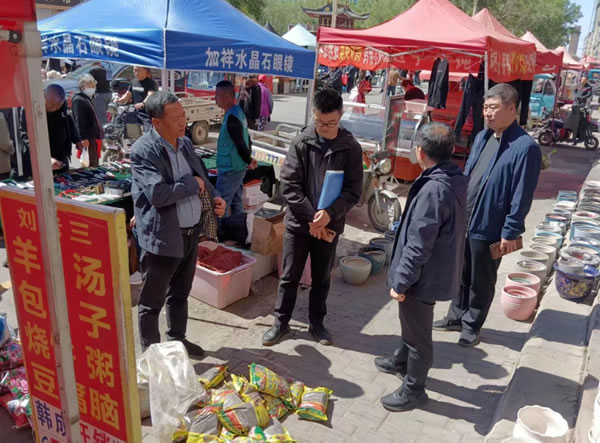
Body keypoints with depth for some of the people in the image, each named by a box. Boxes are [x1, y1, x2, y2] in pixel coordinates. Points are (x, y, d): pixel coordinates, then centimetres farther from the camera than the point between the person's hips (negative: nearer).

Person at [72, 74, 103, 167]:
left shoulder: (88, 99, 18)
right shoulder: (78, 100, -13)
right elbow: (79, 121, -20)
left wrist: (99, 135, 24)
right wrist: (83, 138, -26)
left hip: (94, 137, 10)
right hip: (88, 139, -10)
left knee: (95, 164, 17)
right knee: (91, 164, -8)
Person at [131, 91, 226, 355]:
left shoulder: (185, 142, 6)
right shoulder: (143, 151, -18)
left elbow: (200, 176, 18)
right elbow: (158, 194, -29)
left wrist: (214, 197, -1)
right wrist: (192, 184, -16)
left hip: (190, 233, 7)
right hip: (161, 238, -7)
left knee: (180, 293, 23)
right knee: (152, 300, 9)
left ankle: (177, 339, 42)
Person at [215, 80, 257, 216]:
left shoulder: (231, 117, -22)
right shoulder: (238, 111, 10)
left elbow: (240, 143, -21)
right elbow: (244, 139, 15)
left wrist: (249, 160, -7)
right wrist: (248, 160, 13)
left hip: (229, 169, -10)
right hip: (238, 167, 10)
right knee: (236, 203, 16)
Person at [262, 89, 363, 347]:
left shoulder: (351, 148, -5)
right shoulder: (301, 143, -8)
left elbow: (353, 191, -5)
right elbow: (289, 185, -10)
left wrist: (330, 214, -20)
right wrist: (311, 216, -17)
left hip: (330, 225, 1)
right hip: (298, 222, -1)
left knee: (322, 278, 15)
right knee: (290, 276, 10)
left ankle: (316, 323, 33)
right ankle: (281, 322, 26)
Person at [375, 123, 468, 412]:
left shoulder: (433, 190, -30)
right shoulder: (457, 180, 0)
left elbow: (418, 246, -28)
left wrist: (401, 282, -18)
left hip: (424, 276, -9)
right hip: (440, 269, 9)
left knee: (418, 333, 9)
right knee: (411, 322, 28)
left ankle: (413, 390, 28)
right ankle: (402, 361, 50)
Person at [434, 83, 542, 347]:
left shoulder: (525, 147, -17)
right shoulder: (482, 137, 6)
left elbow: (522, 195, -17)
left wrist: (511, 232, -15)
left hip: (489, 228, -7)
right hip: (463, 221, 7)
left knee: (481, 281, 11)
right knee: (461, 274, 20)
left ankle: (472, 326, 29)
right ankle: (456, 316, 38)